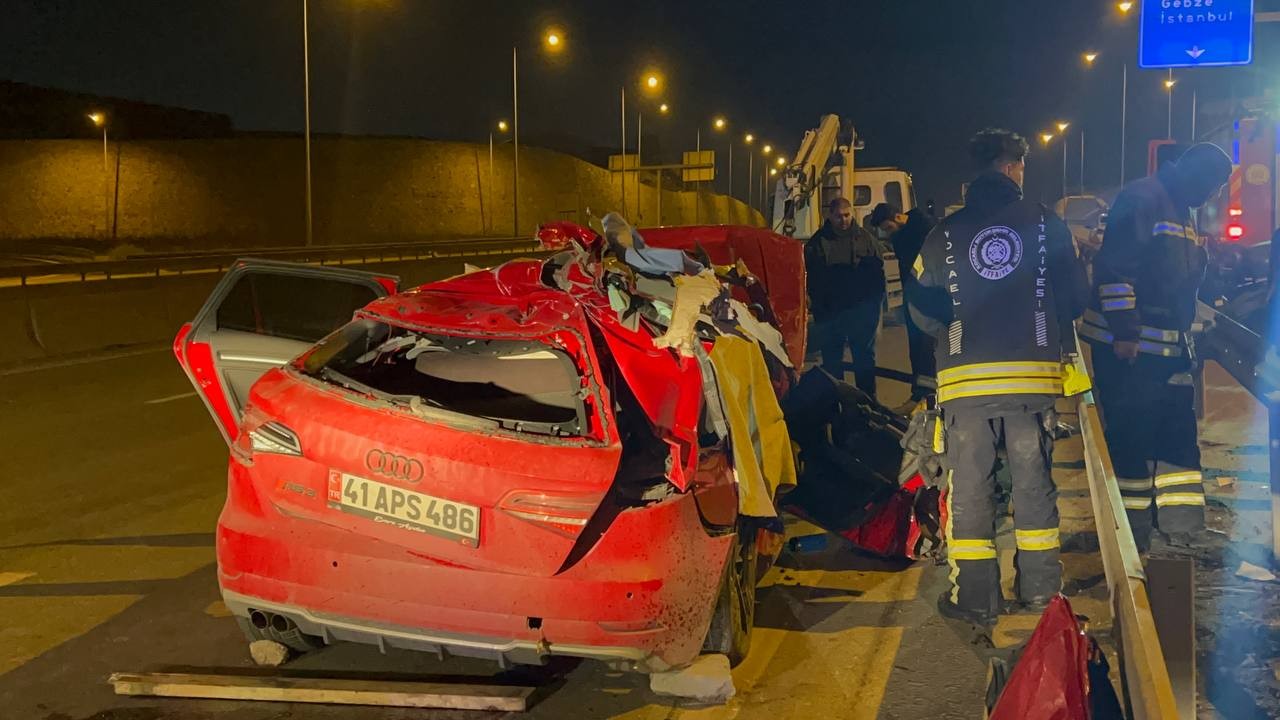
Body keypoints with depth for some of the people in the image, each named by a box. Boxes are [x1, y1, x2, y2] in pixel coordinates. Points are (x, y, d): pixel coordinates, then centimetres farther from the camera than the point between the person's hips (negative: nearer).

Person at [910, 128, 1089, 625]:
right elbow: (1076, 296, 4)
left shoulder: (946, 233, 3)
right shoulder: (1046, 224, 3)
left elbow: (922, 307, 4)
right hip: (1034, 374, 1)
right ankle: (1039, 588, 19)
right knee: (1034, 482, 12)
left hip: (965, 379, 0)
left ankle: (975, 597, 6)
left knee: (969, 489, 4)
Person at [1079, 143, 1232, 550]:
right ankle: (1131, 533, 6)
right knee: (1131, 438, -3)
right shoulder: (1141, 199, -11)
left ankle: (1182, 530, 14)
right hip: (1127, 347, -10)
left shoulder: (1181, 213, 20)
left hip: (1169, 349, 10)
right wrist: (1124, 332, -22)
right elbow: (1113, 268, -20)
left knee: (1179, 434, 8)